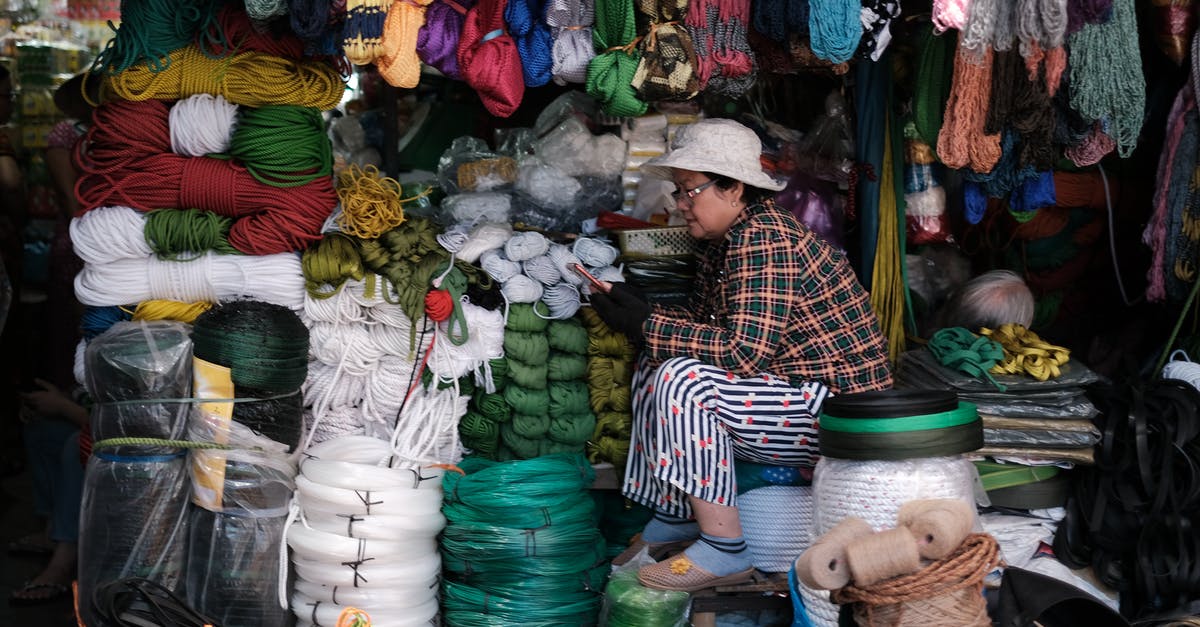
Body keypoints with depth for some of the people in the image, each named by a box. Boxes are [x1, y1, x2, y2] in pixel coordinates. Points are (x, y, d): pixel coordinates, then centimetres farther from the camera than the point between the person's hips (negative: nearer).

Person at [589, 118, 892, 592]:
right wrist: (638, 313, -6)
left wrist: (648, 326, -22)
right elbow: (703, 322, 10)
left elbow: (744, 352, -29)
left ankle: (724, 551, -17)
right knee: (656, 366, 11)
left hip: (836, 411, -11)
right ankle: (672, 518, 14)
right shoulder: (722, 240, 10)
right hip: (791, 389, 11)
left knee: (682, 378, -25)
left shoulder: (763, 240, -21)